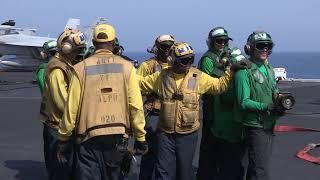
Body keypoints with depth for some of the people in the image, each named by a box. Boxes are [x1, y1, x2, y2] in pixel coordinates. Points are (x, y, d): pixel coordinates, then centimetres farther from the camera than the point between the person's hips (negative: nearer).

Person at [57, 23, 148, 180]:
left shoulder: (81, 69, -3)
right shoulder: (126, 67, -1)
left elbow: (71, 108, -4)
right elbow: (136, 106, -5)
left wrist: (63, 138, 8)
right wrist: (140, 138, 5)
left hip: (89, 138, -1)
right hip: (118, 136, 2)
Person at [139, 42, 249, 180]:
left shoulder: (198, 77, -2)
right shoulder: (162, 76, 0)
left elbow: (219, 85, 4)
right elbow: (140, 83, 10)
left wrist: (231, 71, -5)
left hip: (188, 134, 0)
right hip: (165, 133, 0)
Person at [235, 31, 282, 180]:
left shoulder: (269, 69, 10)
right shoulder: (244, 71, -15)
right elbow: (243, 102, -18)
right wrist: (266, 106, -26)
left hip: (269, 124, 8)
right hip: (254, 125, -8)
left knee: (259, 163, 18)